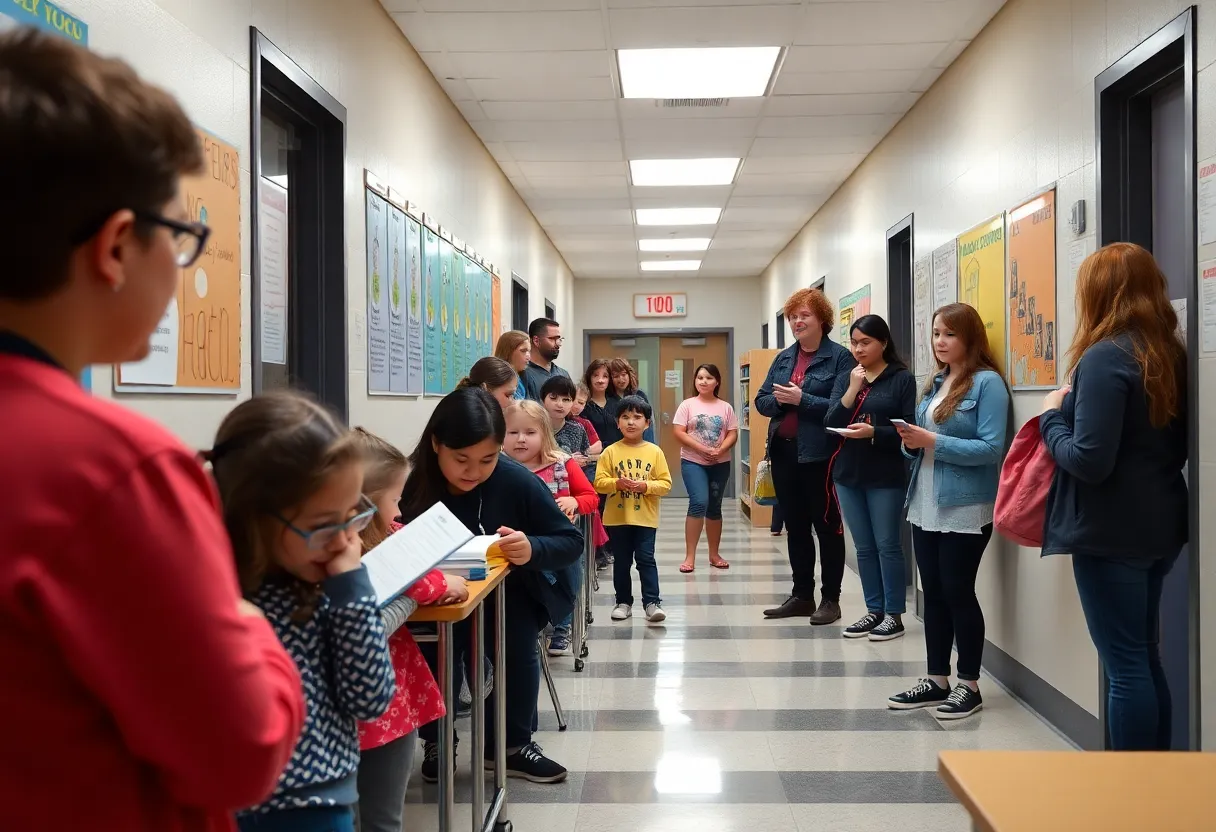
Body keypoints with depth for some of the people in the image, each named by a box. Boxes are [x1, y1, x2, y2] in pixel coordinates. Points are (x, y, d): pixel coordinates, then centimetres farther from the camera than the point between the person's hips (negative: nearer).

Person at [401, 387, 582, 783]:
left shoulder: (517, 481, -19)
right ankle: (436, 741, 0)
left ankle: (510, 743, 0)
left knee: (518, 642, -26)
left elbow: (571, 541, -13)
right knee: (436, 645, -28)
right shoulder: (411, 482, -18)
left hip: (508, 591, 0)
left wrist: (533, 550, -34)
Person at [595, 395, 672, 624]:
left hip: (645, 518, -1)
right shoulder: (610, 452, -1)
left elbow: (666, 483, -2)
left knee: (646, 559, -4)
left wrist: (645, 486, -18)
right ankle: (623, 602, 22)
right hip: (617, 517, 1)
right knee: (622, 561, 11)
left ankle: (652, 602, 0)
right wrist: (617, 483, -22)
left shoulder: (655, 452, 0)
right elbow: (599, 482, -4)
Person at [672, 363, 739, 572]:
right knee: (699, 503, -18)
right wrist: (703, 449, -17)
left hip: (720, 464, 3)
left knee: (714, 507, 10)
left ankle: (714, 554, 22)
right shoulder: (687, 405, 0)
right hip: (693, 462, -3)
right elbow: (679, 433, -7)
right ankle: (690, 556, -11)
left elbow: (733, 434, 2)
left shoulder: (725, 407, 6)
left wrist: (720, 450, -17)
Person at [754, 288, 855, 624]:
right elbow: (761, 401, 10)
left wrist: (802, 399, -22)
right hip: (784, 451, 7)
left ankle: (831, 599, 12)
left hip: (820, 454, -7)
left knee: (827, 526, 3)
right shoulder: (783, 358, 13)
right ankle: (802, 596, 24)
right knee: (795, 526, 14)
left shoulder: (839, 356, -8)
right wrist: (778, 400, -11)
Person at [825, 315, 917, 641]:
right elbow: (829, 423, 0)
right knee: (864, 548, 10)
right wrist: (852, 391, -10)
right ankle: (874, 611, 19)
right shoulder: (844, 379, 10)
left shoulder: (902, 379, -3)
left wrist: (874, 432, -22)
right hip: (848, 475, 5)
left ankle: (894, 615, 9)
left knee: (888, 546, 0)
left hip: (886, 477, -5)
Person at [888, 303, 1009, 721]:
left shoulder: (987, 382, -10)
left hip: (965, 509, -7)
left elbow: (991, 448, -18)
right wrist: (912, 441, -5)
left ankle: (969, 686, 14)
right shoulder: (935, 383, 13)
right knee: (933, 593, 11)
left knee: (958, 592, 0)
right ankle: (936, 680, 22)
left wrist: (933, 441, -22)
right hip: (925, 506, 7)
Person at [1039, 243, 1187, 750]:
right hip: (1160, 524, 9)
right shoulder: (1172, 354, 7)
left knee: (1125, 664, -1)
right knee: (1145, 657, 18)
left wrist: (1052, 419, -5)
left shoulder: (1105, 357, -18)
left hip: (1111, 531, -9)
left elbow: (1090, 461, -23)